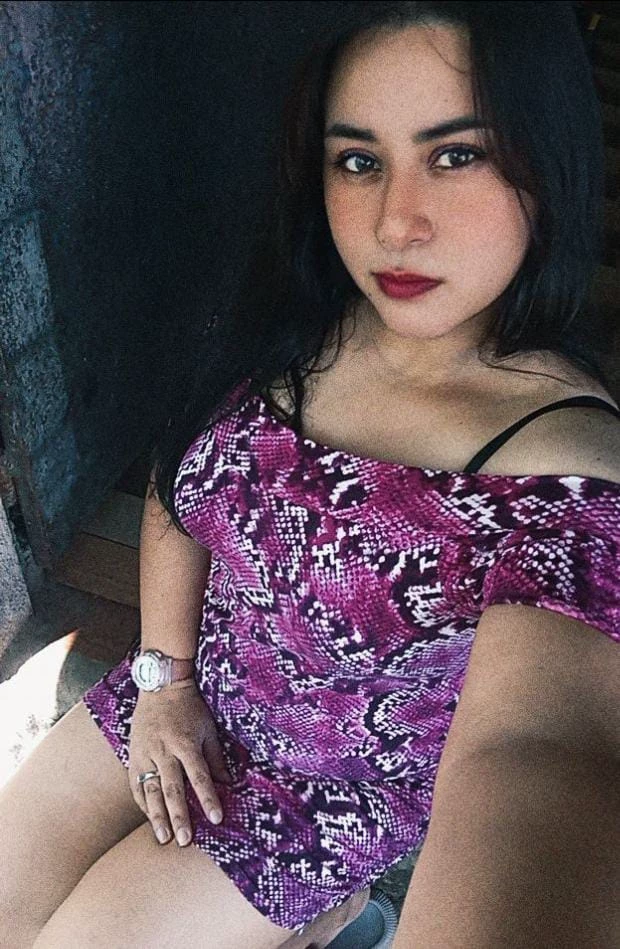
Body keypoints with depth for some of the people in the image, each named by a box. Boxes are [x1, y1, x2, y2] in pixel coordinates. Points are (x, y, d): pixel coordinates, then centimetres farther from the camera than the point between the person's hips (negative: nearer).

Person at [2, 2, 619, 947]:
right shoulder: (286, 325, -11)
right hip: (184, 703, 5)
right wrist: (165, 677, -5)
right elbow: (179, 493, 2)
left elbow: (539, 747, -46)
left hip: (348, 784, -4)